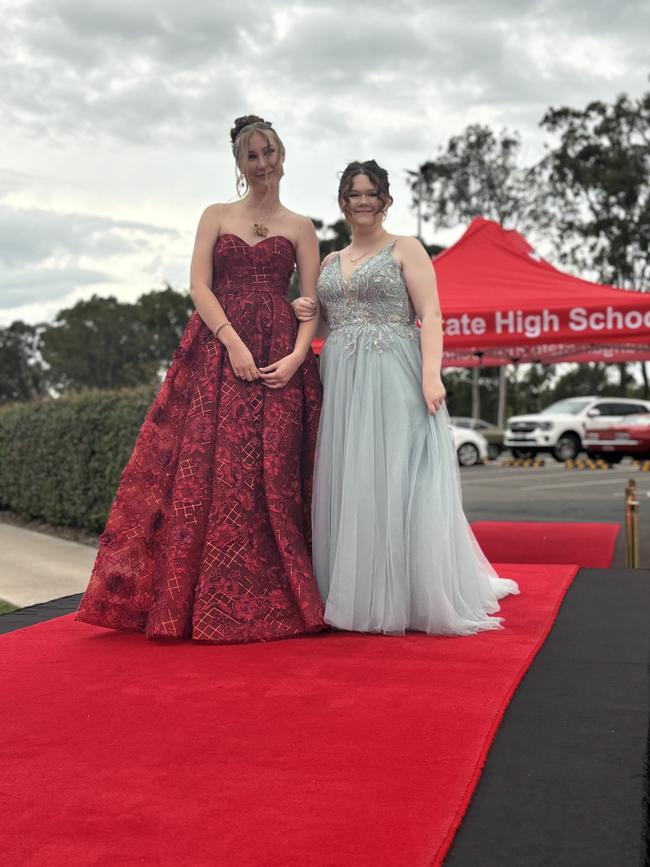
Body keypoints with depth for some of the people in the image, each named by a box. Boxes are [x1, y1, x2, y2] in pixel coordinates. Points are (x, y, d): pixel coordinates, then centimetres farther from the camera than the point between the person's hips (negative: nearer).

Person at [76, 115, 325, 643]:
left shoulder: (300, 228, 13)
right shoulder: (216, 217, 15)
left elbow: (312, 302, 5)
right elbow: (199, 286, 3)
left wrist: (297, 355, -13)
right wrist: (233, 342, -12)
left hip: (280, 355, 0)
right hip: (218, 349, 0)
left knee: (273, 474, -6)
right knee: (208, 466, -8)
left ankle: (269, 602, 0)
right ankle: (204, 601, -3)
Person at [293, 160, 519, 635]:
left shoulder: (406, 249, 4)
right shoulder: (330, 262, 19)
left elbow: (430, 316, -5)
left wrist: (431, 374, -19)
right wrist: (300, 309, 5)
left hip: (394, 379, -5)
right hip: (342, 383, 5)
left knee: (400, 482, -9)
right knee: (349, 487, 3)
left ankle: (410, 598, -2)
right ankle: (358, 596, 11)